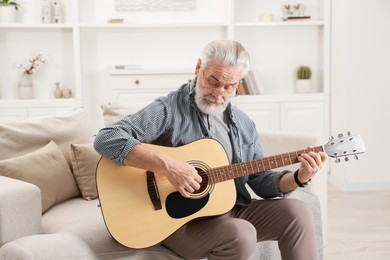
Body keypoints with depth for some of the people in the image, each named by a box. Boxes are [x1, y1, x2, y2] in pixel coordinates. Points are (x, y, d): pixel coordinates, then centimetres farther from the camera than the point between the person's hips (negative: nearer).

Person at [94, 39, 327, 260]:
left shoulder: (243, 124, 9)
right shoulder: (169, 110, -12)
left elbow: (261, 181, 12)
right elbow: (106, 139, -22)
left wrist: (299, 177, -8)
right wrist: (166, 165, -32)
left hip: (233, 211, 6)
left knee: (297, 212, -12)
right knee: (241, 235, -32)